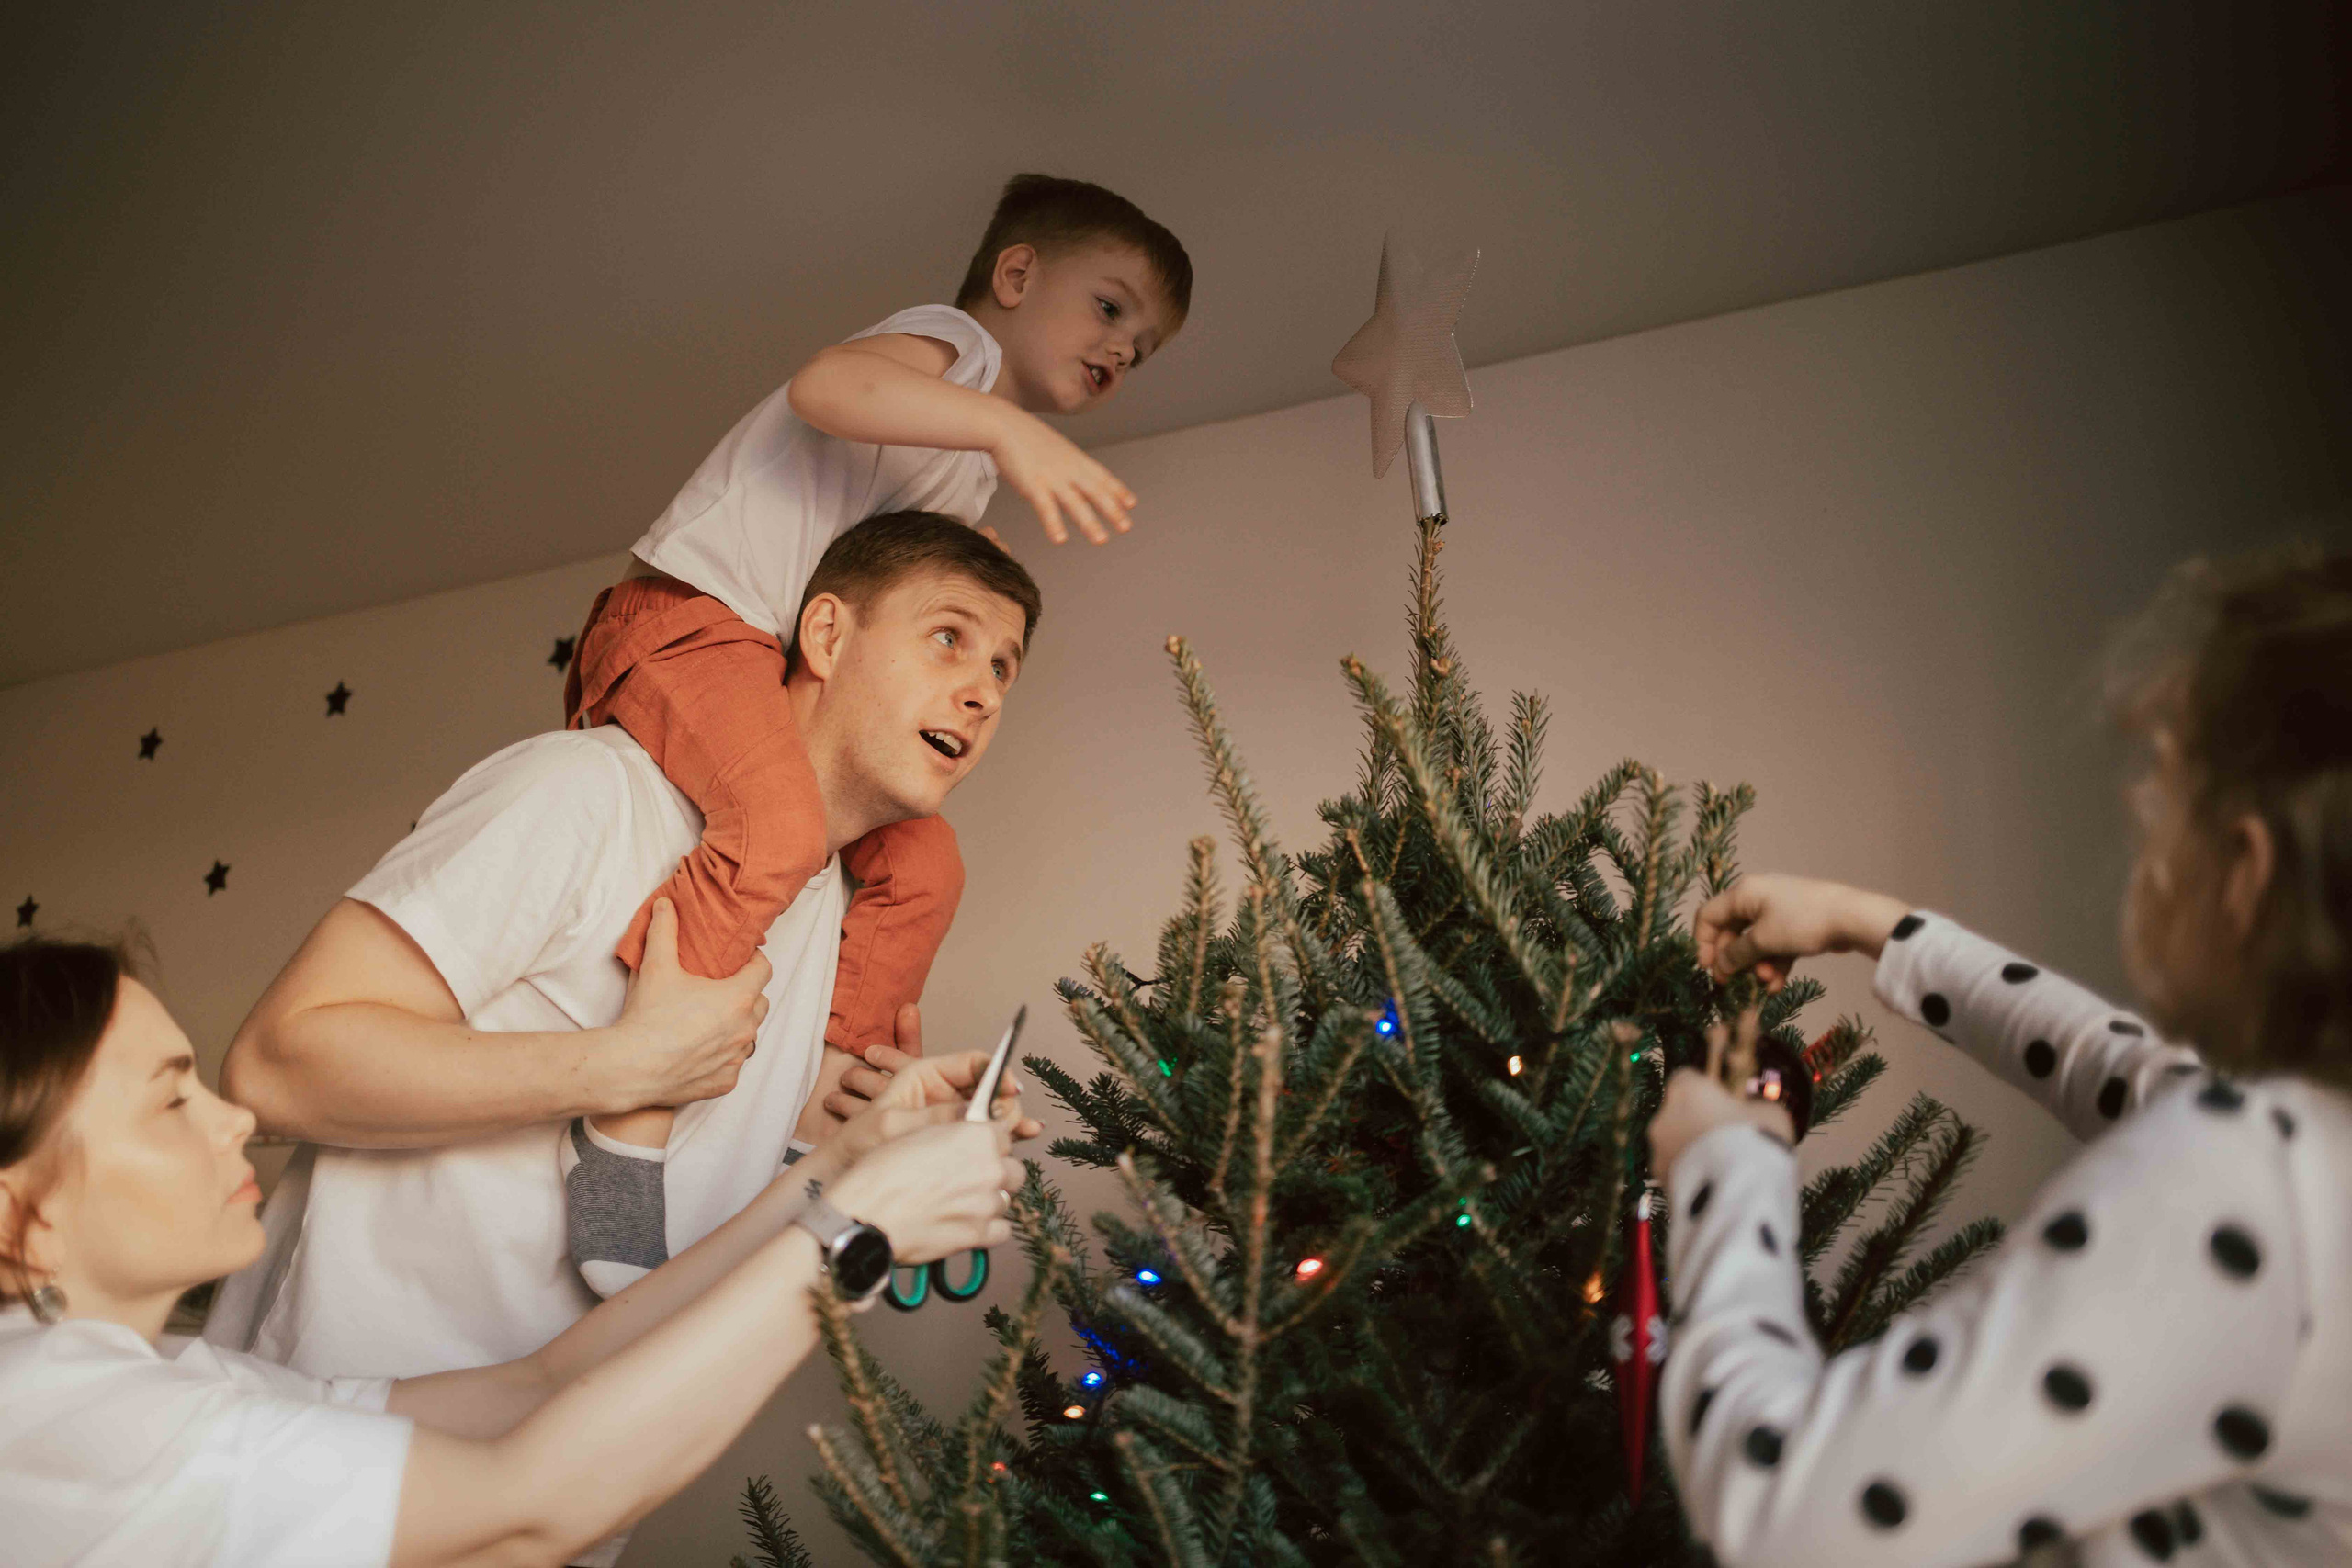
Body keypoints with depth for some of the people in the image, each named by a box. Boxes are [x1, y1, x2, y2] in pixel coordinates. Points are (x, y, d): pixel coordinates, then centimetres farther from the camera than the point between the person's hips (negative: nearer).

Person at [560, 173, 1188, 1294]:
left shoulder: (969, 470, 24)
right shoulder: (953, 341, -3)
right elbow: (824, 384, -27)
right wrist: (1005, 428, -36)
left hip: (785, 666, 10)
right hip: (687, 615, -10)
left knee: (920, 863, 1)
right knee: (779, 825, -33)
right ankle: (630, 1129, -30)